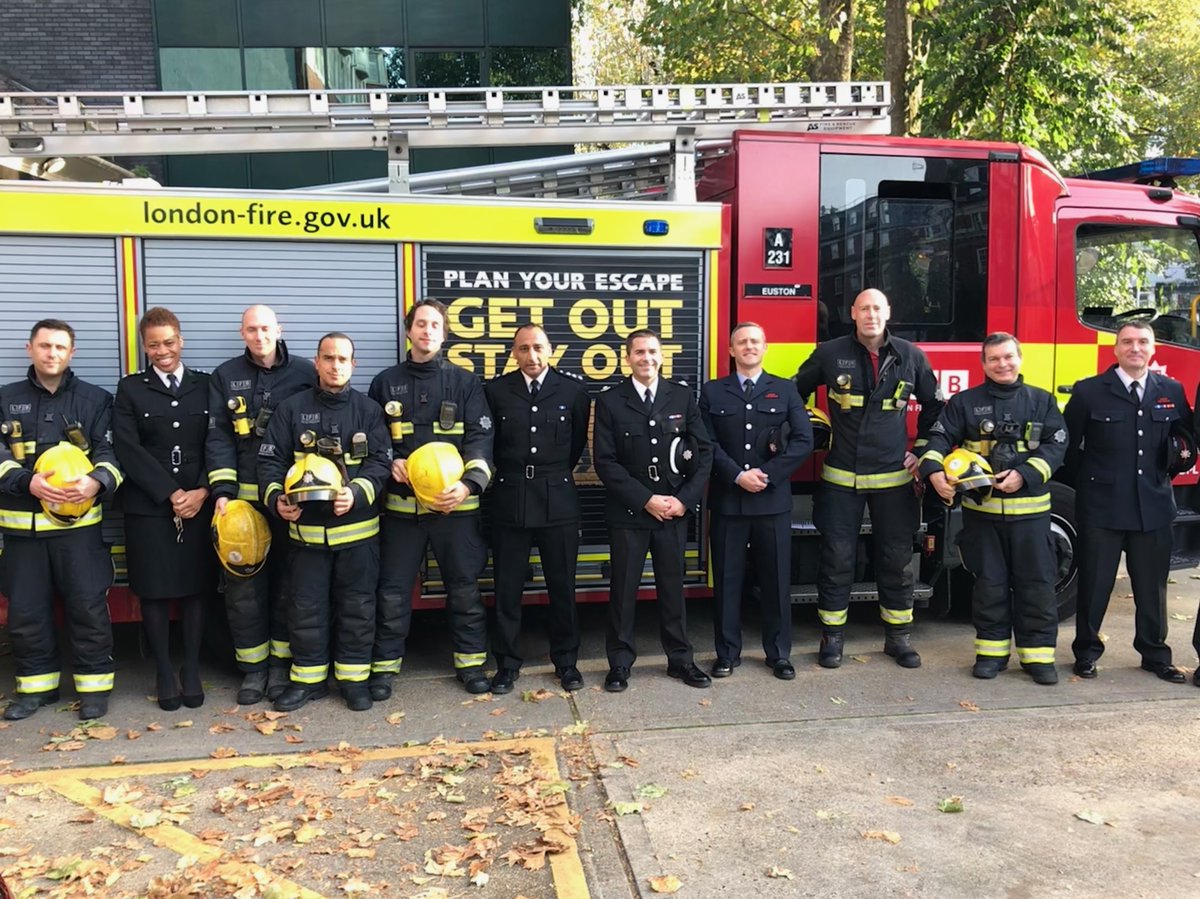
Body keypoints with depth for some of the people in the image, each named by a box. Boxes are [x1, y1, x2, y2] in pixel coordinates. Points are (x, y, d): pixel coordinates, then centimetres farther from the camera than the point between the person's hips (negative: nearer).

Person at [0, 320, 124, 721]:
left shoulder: (95, 399, 6)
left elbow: (109, 451, -2)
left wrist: (97, 481, -24)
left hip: (79, 522, -2)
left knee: (88, 605, 0)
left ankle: (94, 684, 13)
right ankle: (37, 684, 24)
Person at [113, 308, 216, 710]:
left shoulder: (206, 385, 8)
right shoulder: (130, 389, 5)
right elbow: (128, 450, -5)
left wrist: (201, 491, -11)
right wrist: (171, 494, -12)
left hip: (199, 504, 1)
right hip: (148, 507, -1)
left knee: (195, 588, 6)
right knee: (155, 591, 4)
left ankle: (192, 670, 18)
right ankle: (164, 673, 18)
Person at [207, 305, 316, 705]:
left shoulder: (305, 373, 5)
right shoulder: (225, 376, 8)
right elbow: (218, 437, 2)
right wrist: (222, 490, -8)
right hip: (243, 497, 1)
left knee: (289, 582, 5)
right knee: (244, 585, 3)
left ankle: (282, 663, 18)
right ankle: (253, 668, 15)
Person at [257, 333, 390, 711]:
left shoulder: (369, 410, 4)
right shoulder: (291, 408, 4)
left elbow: (380, 461, -3)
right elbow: (270, 459, 2)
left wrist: (357, 493, -21)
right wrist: (276, 497, -16)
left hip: (357, 526, 0)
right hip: (306, 527, 1)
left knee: (357, 605, 8)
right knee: (306, 607, 8)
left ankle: (354, 678, 21)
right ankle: (308, 678, 22)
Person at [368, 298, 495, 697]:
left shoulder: (464, 381, 5)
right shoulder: (386, 382, 9)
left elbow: (480, 437, -2)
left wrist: (469, 483, -17)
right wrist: (390, 463, -7)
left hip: (456, 504, -1)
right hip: (401, 504, 1)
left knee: (465, 588, 6)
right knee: (393, 590, 6)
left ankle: (470, 662, 20)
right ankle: (384, 666, 20)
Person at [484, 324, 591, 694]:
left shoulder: (573, 390, 1)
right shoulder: (495, 390, 0)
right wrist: (509, 476, 10)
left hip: (558, 501, 0)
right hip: (509, 500, 0)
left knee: (562, 586, 9)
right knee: (507, 588, 7)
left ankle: (566, 661, 24)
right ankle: (507, 664, 20)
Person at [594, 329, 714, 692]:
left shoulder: (682, 396, 5)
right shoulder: (610, 401, -1)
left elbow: (704, 451, 4)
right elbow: (605, 461, -7)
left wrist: (685, 499, -7)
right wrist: (646, 499, -13)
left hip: (675, 510, 2)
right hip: (628, 512, -1)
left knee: (673, 586, 11)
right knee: (623, 588, 6)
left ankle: (680, 659, 23)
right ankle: (620, 663, 18)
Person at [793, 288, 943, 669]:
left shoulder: (911, 356, 2)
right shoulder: (830, 354, -3)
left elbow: (934, 405, 14)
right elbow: (794, 394, 8)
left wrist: (922, 449, 9)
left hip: (894, 478, 2)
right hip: (841, 478, -1)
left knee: (897, 560, 9)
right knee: (837, 559, 4)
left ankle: (899, 636, 23)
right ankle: (832, 636, 17)